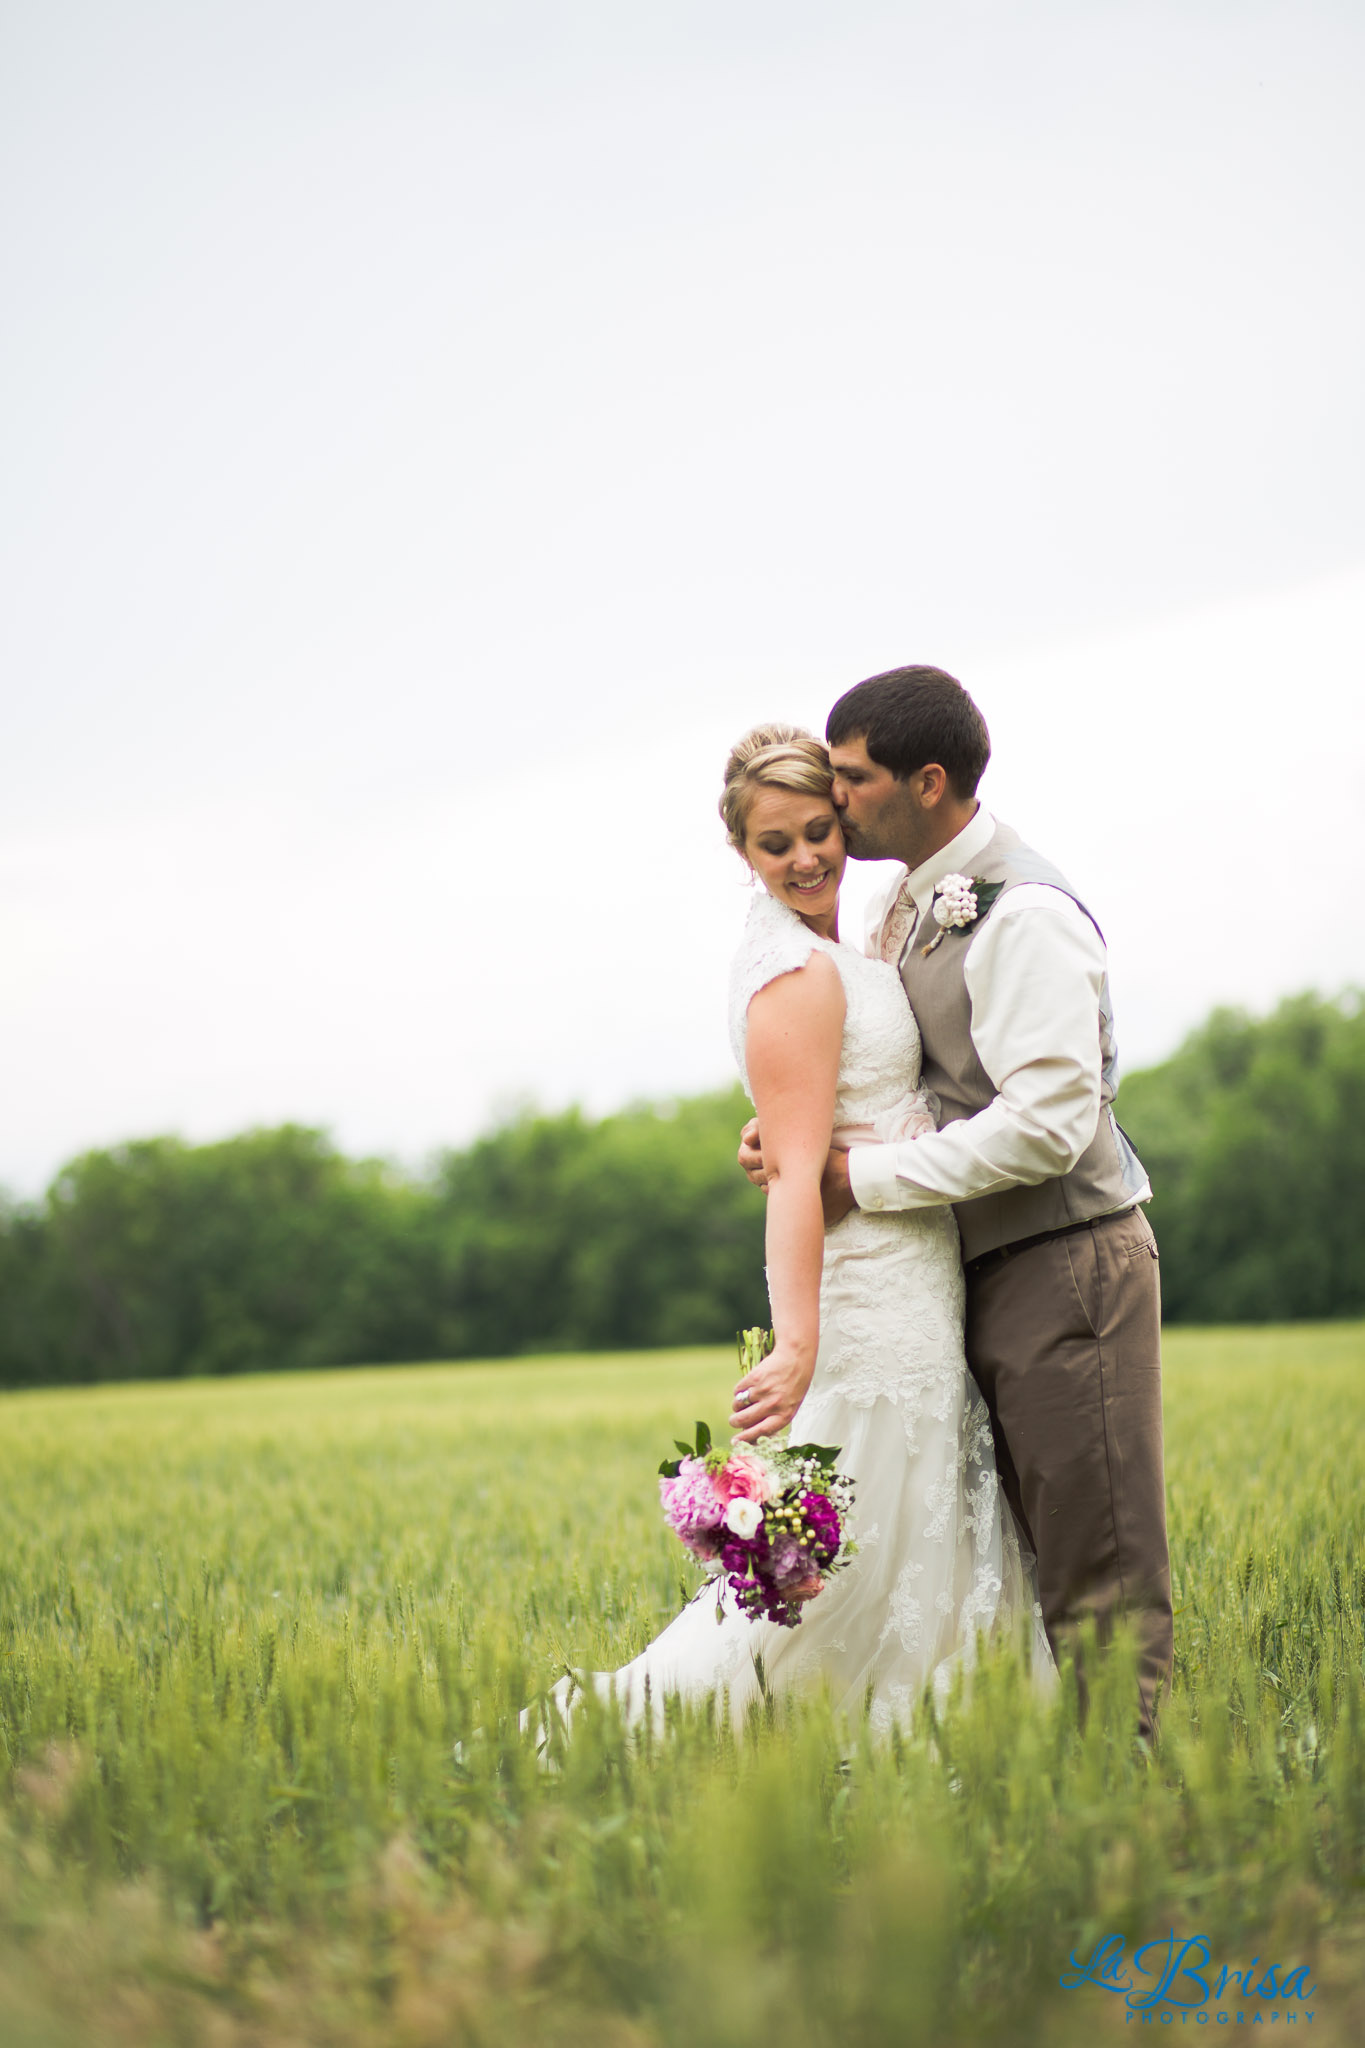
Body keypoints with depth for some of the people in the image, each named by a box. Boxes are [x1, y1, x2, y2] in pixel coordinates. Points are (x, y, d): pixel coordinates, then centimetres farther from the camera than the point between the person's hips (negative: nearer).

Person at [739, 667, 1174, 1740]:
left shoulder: (1023, 915, -19)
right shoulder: (905, 900, 10)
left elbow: (1049, 1120, -26)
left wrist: (864, 1177, -20)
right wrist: (787, 1128, -1)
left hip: (1066, 1267, -10)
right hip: (986, 1270, 10)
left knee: (1098, 1568, -5)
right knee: (1020, 1556, 14)